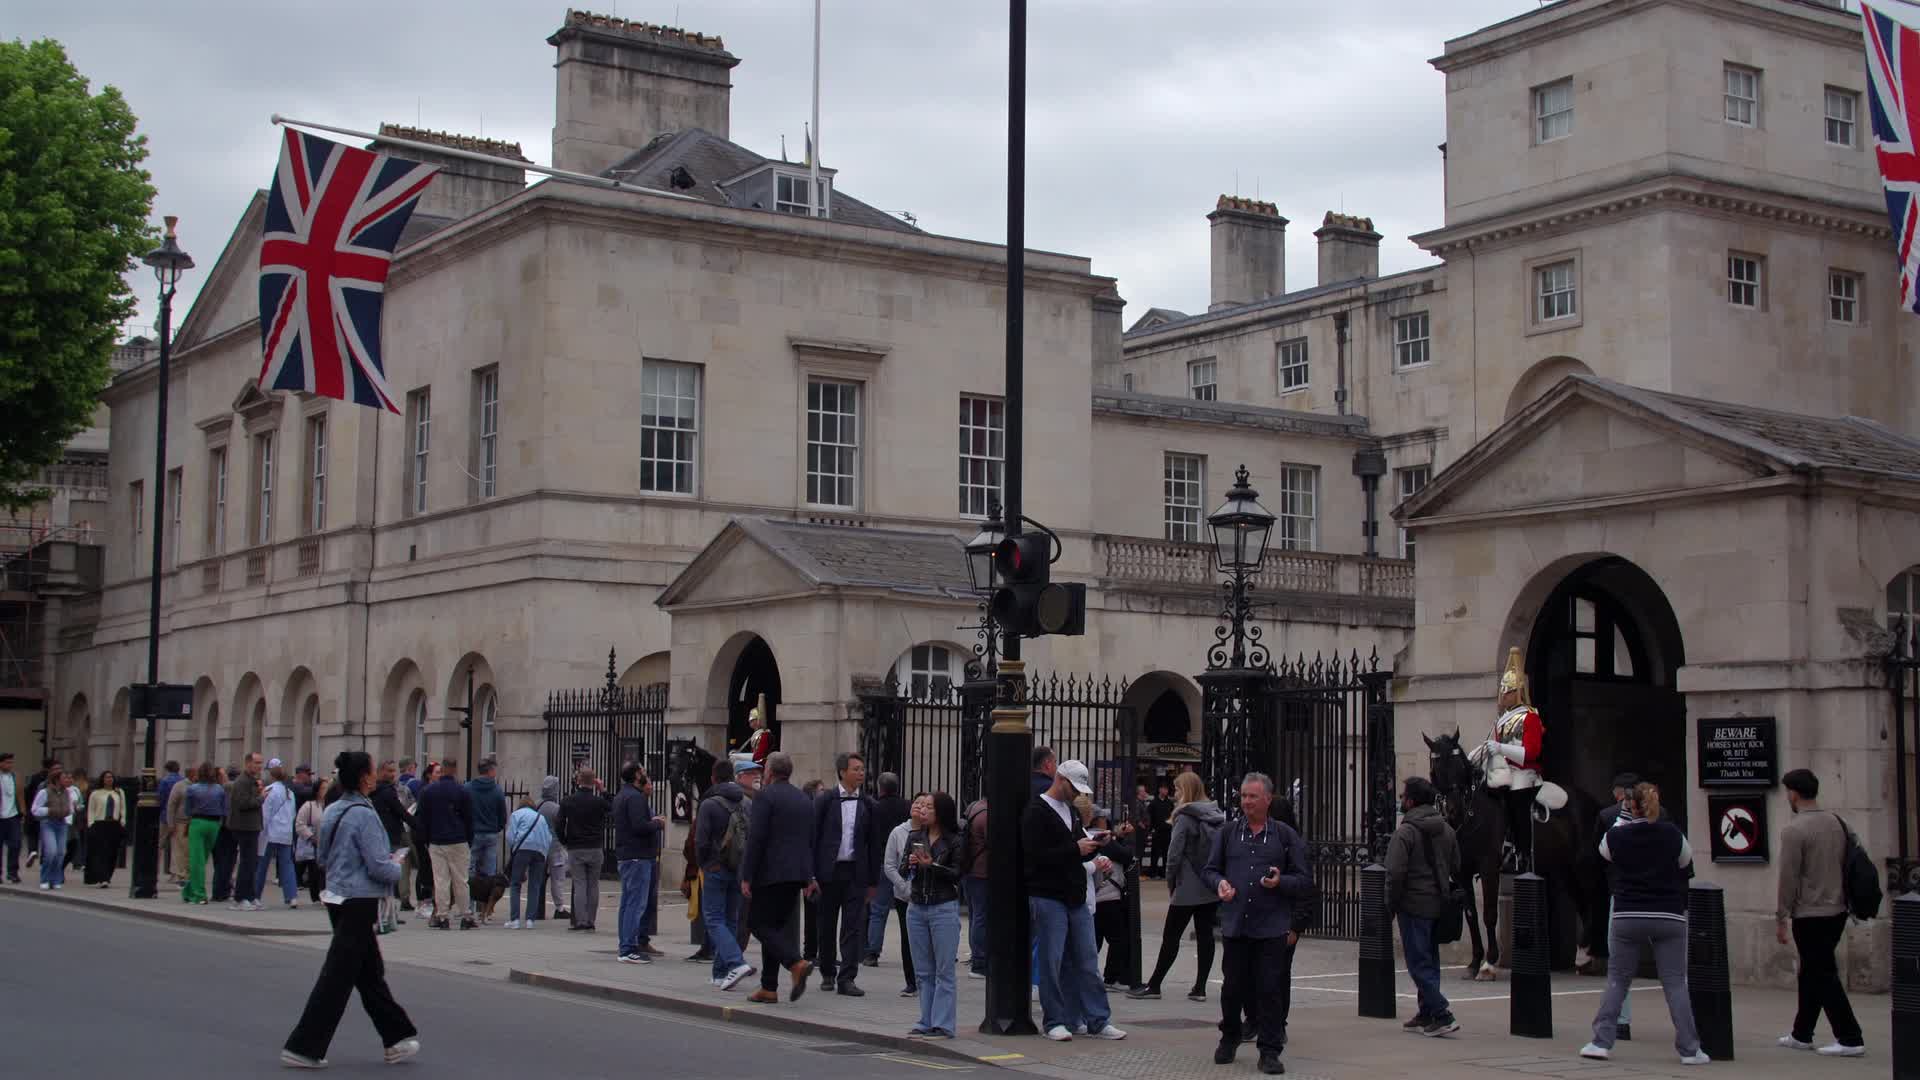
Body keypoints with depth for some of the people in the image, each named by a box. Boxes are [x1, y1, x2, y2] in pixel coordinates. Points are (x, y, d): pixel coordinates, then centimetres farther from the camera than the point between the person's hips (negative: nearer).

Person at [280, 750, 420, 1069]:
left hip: (337, 897, 9)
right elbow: (379, 868, -20)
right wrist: (397, 866, 3)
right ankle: (303, 1047, 1)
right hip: (359, 902, -9)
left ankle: (398, 1038, 23)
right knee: (337, 977, -3)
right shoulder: (363, 814, -18)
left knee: (371, 971, 15)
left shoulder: (333, 811, 7)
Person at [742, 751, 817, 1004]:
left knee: (760, 924, -2)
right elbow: (810, 841, 17)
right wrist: (809, 876, 21)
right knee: (775, 926, 12)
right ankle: (769, 988, 10)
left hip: (770, 873, -7)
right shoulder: (804, 800, 15)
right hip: (796, 874, 7)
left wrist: (747, 877, -13)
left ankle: (797, 964, -23)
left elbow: (756, 839, -14)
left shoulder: (765, 796, -8)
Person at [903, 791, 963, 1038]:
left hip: (944, 908, -5)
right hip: (916, 908, 5)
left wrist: (932, 865, -22)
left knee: (944, 971, -3)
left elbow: (957, 875, -11)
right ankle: (926, 1022, 15)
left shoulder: (954, 841, -5)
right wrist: (909, 863, -13)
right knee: (923, 971, 9)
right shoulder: (915, 837, 9)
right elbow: (902, 872, 8)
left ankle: (943, 1025, -1)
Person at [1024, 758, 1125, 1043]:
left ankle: (1097, 1021, 10)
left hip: (1076, 898, 8)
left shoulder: (1070, 811, 17)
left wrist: (1093, 845, 0)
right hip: (1048, 899, -8)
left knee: (1087, 962, 7)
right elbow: (1036, 856, -19)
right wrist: (1075, 849, -19)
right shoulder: (1037, 812, -9)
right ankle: (1054, 1022, 7)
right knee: (1052, 962, -1)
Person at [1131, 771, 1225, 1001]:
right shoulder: (1218, 816, 8)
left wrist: (1170, 884, -3)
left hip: (1188, 889, -6)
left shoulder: (1185, 818, -12)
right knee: (1205, 935, 8)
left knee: (1171, 936, 1)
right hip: (1212, 888, 6)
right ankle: (1200, 987, 8)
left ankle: (1154, 986, 5)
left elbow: (1174, 854, -15)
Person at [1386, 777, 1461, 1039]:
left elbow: (1396, 874, -18)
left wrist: (1391, 906, -7)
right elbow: (1457, 869, 13)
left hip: (1413, 906, -7)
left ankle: (1442, 1015, -12)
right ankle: (1426, 1015, 23)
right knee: (1430, 961, 17)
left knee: (1419, 963, -4)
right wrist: (1447, 897, 18)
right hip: (1439, 907, 7)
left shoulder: (1405, 832, -13)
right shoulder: (1446, 830, 10)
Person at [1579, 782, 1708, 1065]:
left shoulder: (1616, 836, -4)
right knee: (1675, 983, 3)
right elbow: (1687, 869, 12)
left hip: (1627, 918, 0)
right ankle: (1689, 1050, 1)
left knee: (1617, 980, 10)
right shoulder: (1673, 835, -3)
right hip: (1669, 918, 0)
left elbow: (1604, 854, 18)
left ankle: (1602, 1042, 5)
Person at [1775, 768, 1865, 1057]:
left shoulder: (1794, 830, -15)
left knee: (1824, 976, -2)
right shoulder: (1837, 822, 7)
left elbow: (1789, 878, -15)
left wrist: (1782, 917, -8)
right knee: (1811, 972, 18)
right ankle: (1802, 1034, 26)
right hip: (1837, 911, 8)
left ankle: (1850, 1038, -5)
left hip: (1810, 915, -8)